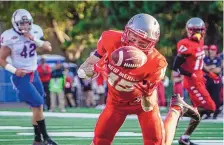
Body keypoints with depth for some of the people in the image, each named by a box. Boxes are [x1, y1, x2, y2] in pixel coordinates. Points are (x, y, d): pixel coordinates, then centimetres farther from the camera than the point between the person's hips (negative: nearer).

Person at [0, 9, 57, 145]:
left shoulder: (35, 32, -2)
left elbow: (49, 48, -3)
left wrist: (34, 39, -17)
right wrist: (14, 70, -23)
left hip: (34, 74, 6)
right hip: (21, 77, -6)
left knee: (37, 108, 7)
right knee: (38, 104, -15)